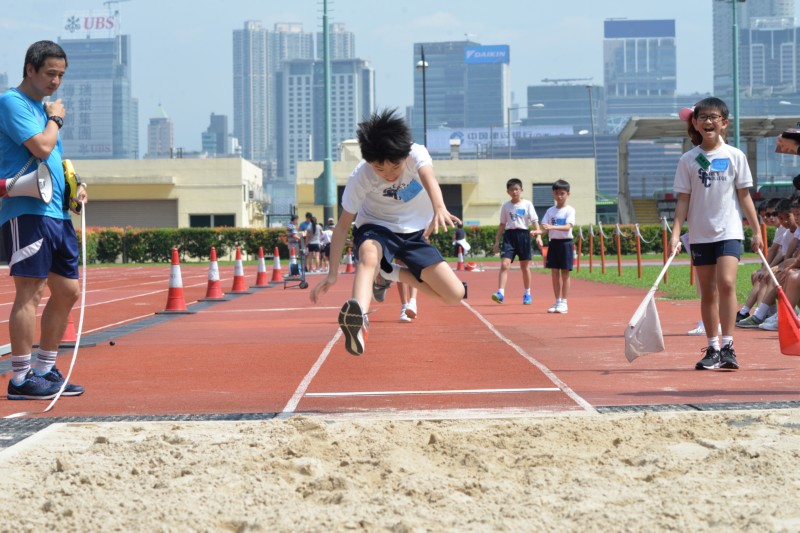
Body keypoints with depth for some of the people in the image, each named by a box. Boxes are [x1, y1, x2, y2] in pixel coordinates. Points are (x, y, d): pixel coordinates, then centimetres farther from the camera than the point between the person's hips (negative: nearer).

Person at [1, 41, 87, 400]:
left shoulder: (43, 106, 21)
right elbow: (41, 147, -20)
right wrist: (56, 119, -3)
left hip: (57, 212, 9)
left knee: (68, 291, 10)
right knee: (29, 292, -9)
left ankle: (46, 370, 19)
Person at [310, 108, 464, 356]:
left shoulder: (416, 154, -25)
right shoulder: (360, 177, -24)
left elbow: (428, 177, -47)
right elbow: (343, 225, -18)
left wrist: (439, 208, -69)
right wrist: (332, 272, -26)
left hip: (413, 233, 3)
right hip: (375, 228, -3)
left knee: (455, 295, -10)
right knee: (369, 254, -41)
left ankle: (389, 274, 5)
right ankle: (359, 315, -69)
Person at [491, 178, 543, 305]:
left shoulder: (527, 204, 2)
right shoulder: (506, 206, 8)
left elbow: (534, 221, -2)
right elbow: (502, 224, 13)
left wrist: (538, 235, -14)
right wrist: (497, 241, 10)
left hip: (523, 234, -1)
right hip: (509, 235, 1)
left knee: (524, 267, 8)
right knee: (504, 265, -13)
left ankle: (527, 294, 21)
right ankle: (500, 293, -19)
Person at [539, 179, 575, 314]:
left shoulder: (570, 210, -5)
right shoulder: (550, 211, 9)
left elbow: (568, 227, -18)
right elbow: (544, 226, 5)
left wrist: (552, 227, -32)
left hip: (565, 243, -4)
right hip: (553, 242, 4)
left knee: (565, 273, -1)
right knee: (554, 273, 6)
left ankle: (564, 302, 3)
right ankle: (557, 301, 14)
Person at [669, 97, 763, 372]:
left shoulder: (735, 156, 2)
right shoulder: (688, 160, 4)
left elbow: (744, 196, 6)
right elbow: (683, 200, 4)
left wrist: (757, 230, 4)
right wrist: (675, 233, -5)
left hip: (729, 232, -2)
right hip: (700, 234, 2)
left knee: (726, 283, -19)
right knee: (707, 292, 6)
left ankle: (727, 346, -16)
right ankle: (712, 349, 14)